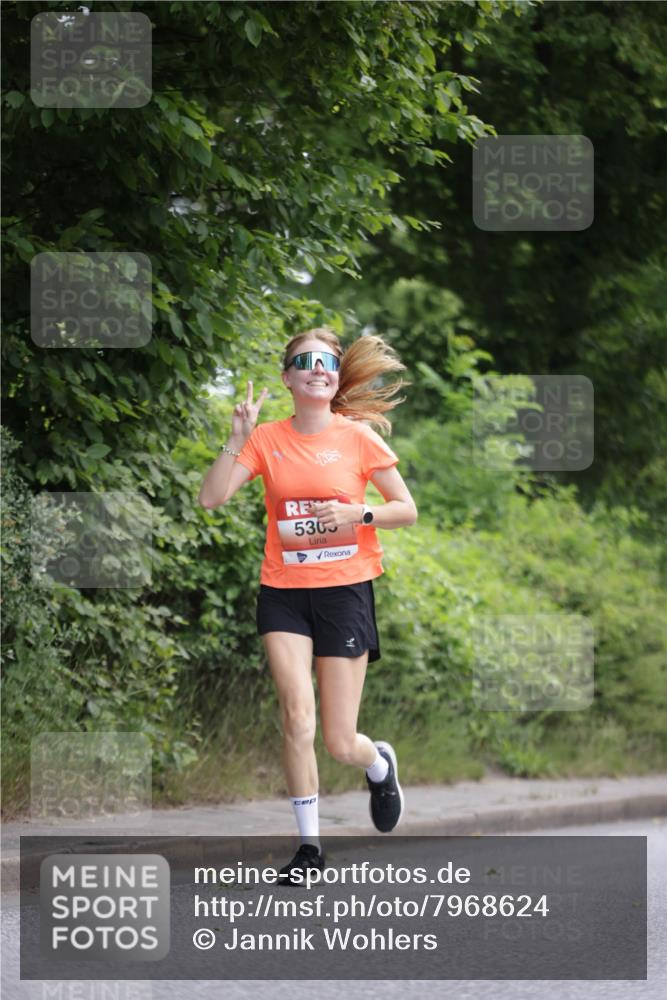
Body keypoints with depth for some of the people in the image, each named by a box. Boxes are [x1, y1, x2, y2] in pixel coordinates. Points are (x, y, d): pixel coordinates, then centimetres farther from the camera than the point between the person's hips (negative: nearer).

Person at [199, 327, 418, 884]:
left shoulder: (358, 437, -2)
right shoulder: (267, 439, 2)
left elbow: (407, 510, 3)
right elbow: (212, 498, -7)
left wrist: (359, 514, -14)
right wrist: (238, 438, -15)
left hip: (344, 591, -1)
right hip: (284, 593, 1)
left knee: (339, 743, -1)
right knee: (298, 718, -16)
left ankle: (380, 764, 37)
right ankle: (309, 845, -2)